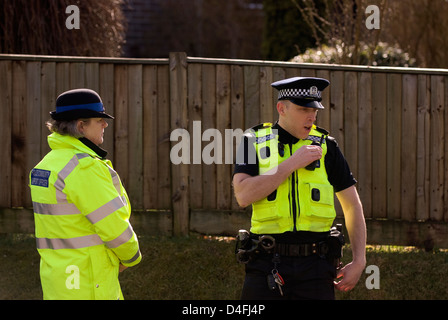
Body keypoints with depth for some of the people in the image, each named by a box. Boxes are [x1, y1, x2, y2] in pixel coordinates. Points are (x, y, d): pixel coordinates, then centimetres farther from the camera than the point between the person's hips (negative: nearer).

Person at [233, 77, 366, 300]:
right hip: (267, 266, -1)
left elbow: (352, 206, 13)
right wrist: (292, 163, -12)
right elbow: (243, 195, -10)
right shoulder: (254, 142, 5)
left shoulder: (325, 146, 8)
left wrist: (359, 261, 6)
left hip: (315, 266, 1)